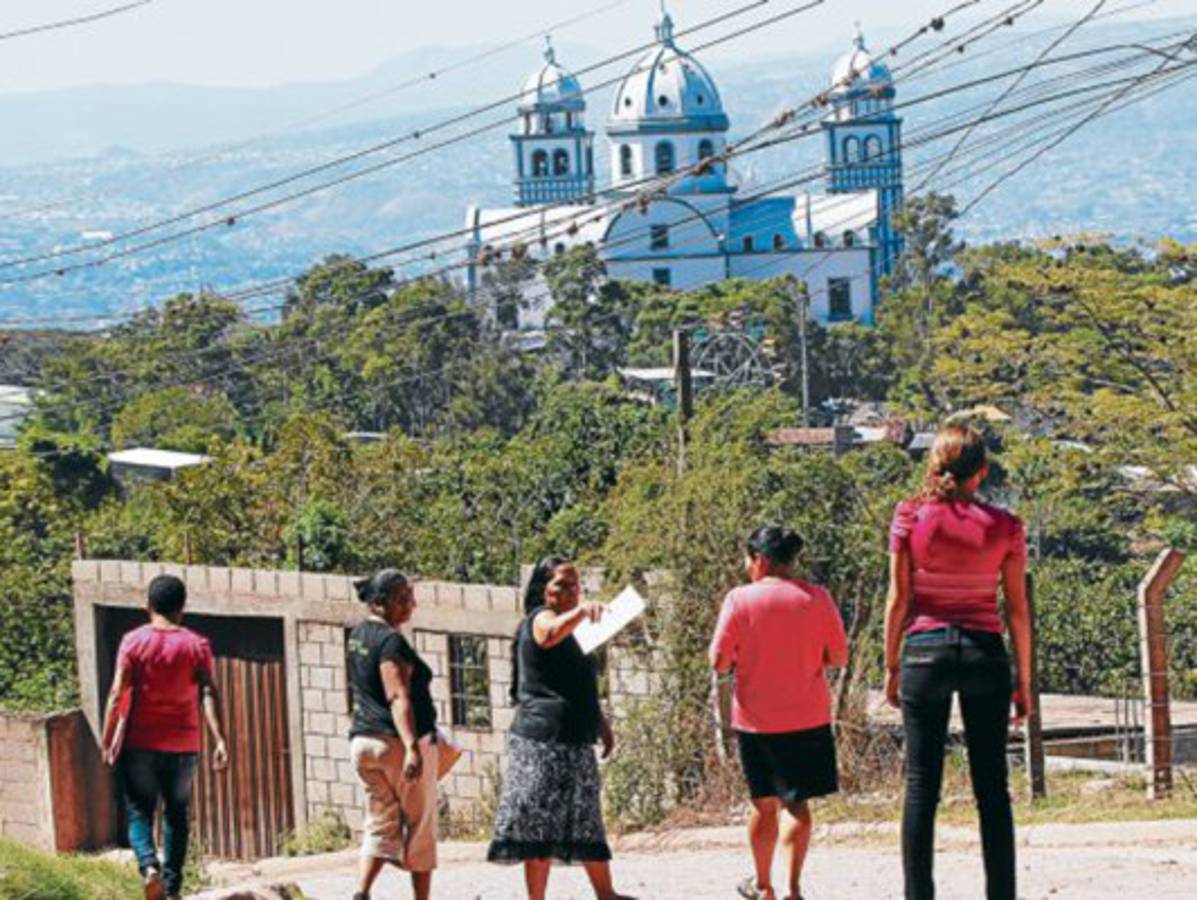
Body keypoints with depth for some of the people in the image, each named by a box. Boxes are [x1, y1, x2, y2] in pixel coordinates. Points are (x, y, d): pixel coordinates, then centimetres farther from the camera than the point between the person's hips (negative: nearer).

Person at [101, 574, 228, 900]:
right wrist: (219, 740, -13)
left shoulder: (133, 641, -4)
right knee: (177, 815, 14)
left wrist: (109, 740, -4)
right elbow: (208, 694, -10)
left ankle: (149, 864, -21)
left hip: (141, 742, -1)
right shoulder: (197, 645, -1)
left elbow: (118, 694, -8)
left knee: (139, 812, 5)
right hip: (183, 745, 1)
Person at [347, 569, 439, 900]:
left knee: (380, 826, 6)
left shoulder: (358, 635, 11)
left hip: (363, 740, 8)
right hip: (398, 740, -8)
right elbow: (398, 698, -27)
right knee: (420, 829, 5)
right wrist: (412, 747, -34)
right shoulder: (391, 641, -15)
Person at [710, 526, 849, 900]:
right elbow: (839, 656, -1)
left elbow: (719, 662, -9)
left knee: (764, 804, 14)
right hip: (806, 718, 0)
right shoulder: (816, 598, -5)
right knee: (796, 802, 2)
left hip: (756, 720, 0)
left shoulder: (740, 599, -8)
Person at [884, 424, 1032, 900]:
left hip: (924, 651, -1)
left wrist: (891, 666, 7)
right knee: (992, 788, 6)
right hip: (984, 654, 1)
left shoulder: (909, 517, -3)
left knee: (921, 787, 3)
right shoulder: (1004, 526, -1)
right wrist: (1024, 680, 9)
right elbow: (1017, 610, 1)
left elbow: (898, 599, -2)